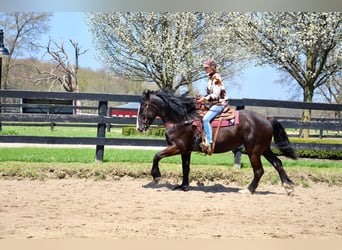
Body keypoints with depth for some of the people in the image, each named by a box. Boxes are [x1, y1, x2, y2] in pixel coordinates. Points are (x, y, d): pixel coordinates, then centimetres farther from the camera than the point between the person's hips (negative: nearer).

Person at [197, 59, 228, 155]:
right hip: (214, 104, 11)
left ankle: (209, 143, -31)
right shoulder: (211, 78, 17)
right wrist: (203, 99, 8)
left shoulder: (216, 78, -12)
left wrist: (205, 99, -20)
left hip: (219, 104, -11)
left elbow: (215, 95, -19)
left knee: (206, 119, -26)